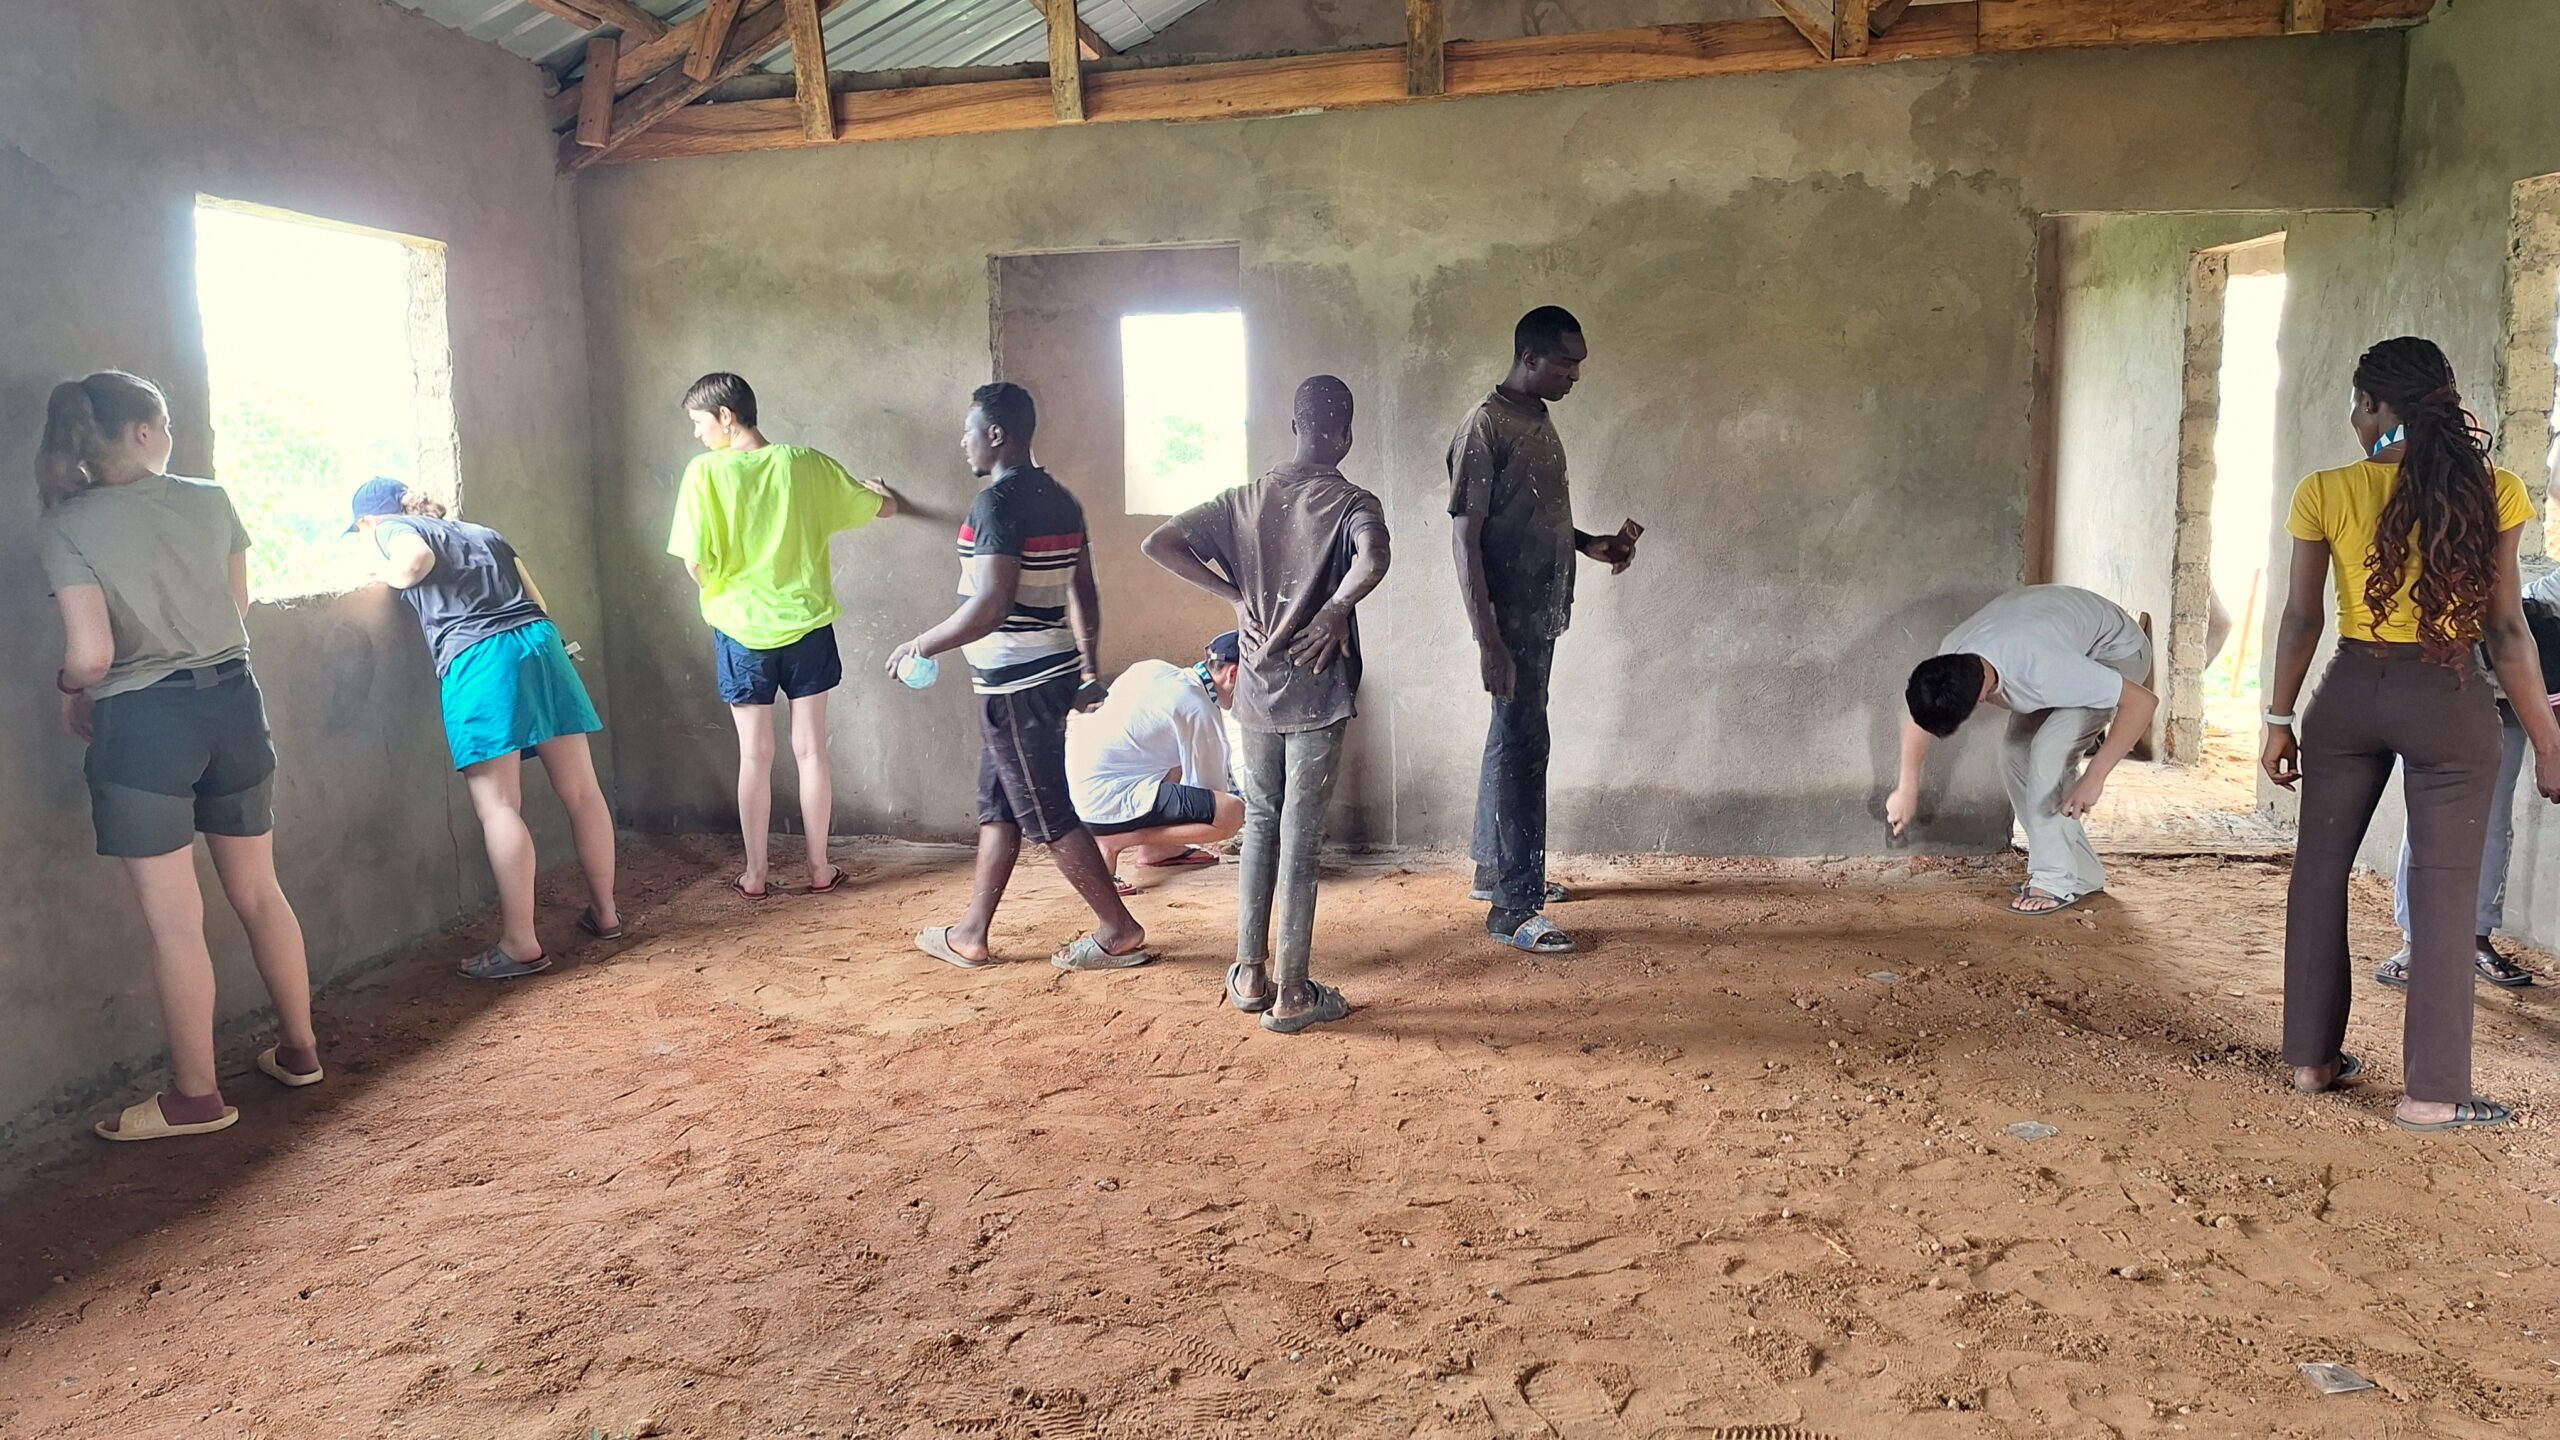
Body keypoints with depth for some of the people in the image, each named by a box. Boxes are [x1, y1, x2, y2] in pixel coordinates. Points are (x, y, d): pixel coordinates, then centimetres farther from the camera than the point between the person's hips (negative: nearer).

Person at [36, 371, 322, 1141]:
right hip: (232, 702, 4)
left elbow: (92, 654, -14)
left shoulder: (69, 525, -9)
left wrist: (68, 686, 7)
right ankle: (300, 1050, 27)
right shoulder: (211, 502, 1)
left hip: (142, 723, -4)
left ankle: (196, 1096, 13)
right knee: (259, 891, 17)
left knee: (174, 921, 3)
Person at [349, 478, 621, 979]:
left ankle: (520, 944, -6)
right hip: (540, 640, 6)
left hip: (476, 659, -6)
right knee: (581, 790, 9)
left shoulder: (391, 529, 13)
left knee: (498, 807, -5)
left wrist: (387, 571, 8)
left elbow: (415, 558, -11)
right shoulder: (484, 533, 28)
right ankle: (605, 912, 21)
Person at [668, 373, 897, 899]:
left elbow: (695, 564, -13)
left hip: (742, 631, -2)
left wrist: (727, 592, 8)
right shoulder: (806, 463, -3)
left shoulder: (706, 471, -11)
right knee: (810, 749, 9)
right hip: (806, 625, 2)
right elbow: (882, 509, 10)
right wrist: (881, 494, 33)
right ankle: (819, 868, 16)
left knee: (755, 755, 9)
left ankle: (755, 874, 16)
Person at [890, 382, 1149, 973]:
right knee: (997, 806, 16)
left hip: (1015, 685, -10)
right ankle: (972, 934, 24)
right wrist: (1090, 669, 20)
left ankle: (1120, 932, 8)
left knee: (1049, 816, 0)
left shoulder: (997, 503, -18)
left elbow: (991, 606, -25)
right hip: (1054, 673, 10)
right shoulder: (1060, 500, 10)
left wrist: (922, 645, -13)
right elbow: (1083, 592, 14)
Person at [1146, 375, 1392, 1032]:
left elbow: (1159, 544, -1)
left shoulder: (1246, 499, 5)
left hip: (1255, 688, 5)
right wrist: (1332, 614, -16)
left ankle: (1249, 976, 21)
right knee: (1302, 835, 1)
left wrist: (1235, 596, 1)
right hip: (1316, 690, -4)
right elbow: (1372, 561, -32)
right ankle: (1291, 992, 8)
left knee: (1260, 822, 17)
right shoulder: (1352, 503, -9)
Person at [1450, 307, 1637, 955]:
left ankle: (1495, 868, 30)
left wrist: (1591, 544, 8)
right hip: (1510, 618, -9)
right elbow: (1466, 536, -20)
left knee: (1512, 740, 17)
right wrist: (1488, 639, -23)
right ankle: (1515, 907, -1)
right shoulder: (1486, 426, -16)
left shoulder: (1537, 419, 12)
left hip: (1541, 614, 9)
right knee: (1522, 747, -7)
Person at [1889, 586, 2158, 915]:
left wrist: (2094, 777, -38)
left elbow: (2143, 701, -36)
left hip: (2115, 652, -7)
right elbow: (1919, 719, -1)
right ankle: (2081, 872, 9)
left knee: (2049, 750, -22)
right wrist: (1907, 790, 7)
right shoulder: (1947, 664, -23)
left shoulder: (2041, 669, -43)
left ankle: (2058, 880, -11)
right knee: (2015, 755, -3)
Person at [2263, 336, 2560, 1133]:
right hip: (2450, 702, -1)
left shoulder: (2325, 493, -3)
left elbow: (2301, 620, 0)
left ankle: (2313, 1057, 21)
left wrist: (2279, 720, 8)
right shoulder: (2493, 492, -5)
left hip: (2349, 694, 1)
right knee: (2443, 889, 3)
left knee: (2320, 870, 13)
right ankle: (2431, 1092, 5)